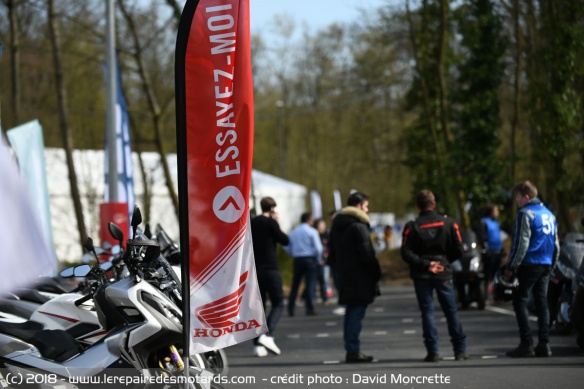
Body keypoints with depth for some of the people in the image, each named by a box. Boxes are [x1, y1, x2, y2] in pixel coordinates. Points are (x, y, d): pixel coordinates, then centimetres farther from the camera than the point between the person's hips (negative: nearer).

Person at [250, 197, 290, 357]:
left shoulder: (251, 223, 12)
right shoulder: (270, 222, -7)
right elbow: (285, 240, -2)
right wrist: (277, 223, 6)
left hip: (254, 270, 6)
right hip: (270, 269, -6)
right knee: (278, 303, 2)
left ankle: (257, 344, 0)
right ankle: (268, 335, -19)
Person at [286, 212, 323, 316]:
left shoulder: (293, 232, 8)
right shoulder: (312, 232, -6)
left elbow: (287, 247, 8)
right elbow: (318, 248, -11)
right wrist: (317, 258, 4)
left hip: (297, 260, 4)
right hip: (310, 259, -4)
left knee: (295, 285, 9)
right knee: (310, 284, -3)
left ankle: (290, 309, 7)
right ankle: (309, 309, -7)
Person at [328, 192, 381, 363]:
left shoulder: (336, 225, 14)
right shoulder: (359, 226, -13)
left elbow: (332, 254, 19)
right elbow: (367, 254, -16)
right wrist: (376, 272, -7)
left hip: (344, 276, 8)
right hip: (359, 277, -8)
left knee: (351, 312, 14)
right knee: (356, 313, -7)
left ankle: (351, 350, 15)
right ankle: (353, 351, -9)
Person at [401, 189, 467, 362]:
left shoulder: (412, 227, -6)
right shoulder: (448, 223, -2)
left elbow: (406, 253, -14)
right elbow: (458, 249, -1)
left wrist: (425, 264, -12)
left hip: (422, 276, -1)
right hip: (444, 274, 1)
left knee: (427, 312, 3)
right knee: (451, 311, 9)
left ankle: (433, 352, -2)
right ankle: (460, 350, 9)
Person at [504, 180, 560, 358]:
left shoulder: (525, 214, -10)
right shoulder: (549, 214, 16)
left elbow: (521, 244, -15)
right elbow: (556, 243, 19)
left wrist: (511, 267, -11)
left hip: (530, 264, -8)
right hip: (546, 266, 8)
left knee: (520, 302, -4)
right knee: (542, 303, 9)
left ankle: (526, 344, -11)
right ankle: (544, 344, 5)